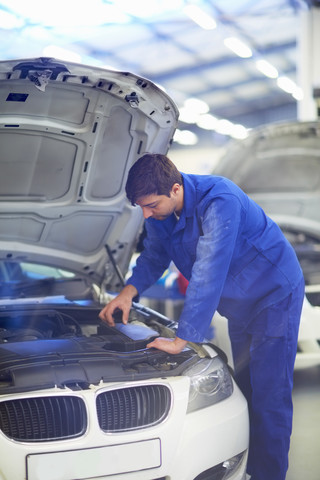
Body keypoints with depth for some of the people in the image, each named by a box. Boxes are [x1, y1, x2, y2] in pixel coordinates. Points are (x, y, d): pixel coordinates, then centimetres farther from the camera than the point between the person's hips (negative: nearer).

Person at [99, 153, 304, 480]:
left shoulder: (219, 201, -34)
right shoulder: (160, 211, -8)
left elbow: (208, 276, -35)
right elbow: (155, 256, 9)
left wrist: (181, 340, -32)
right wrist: (129, 291, -10)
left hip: (275, 295, -8)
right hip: (238, 303, 8)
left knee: (269, 397, -8)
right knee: (245, 389, 14)